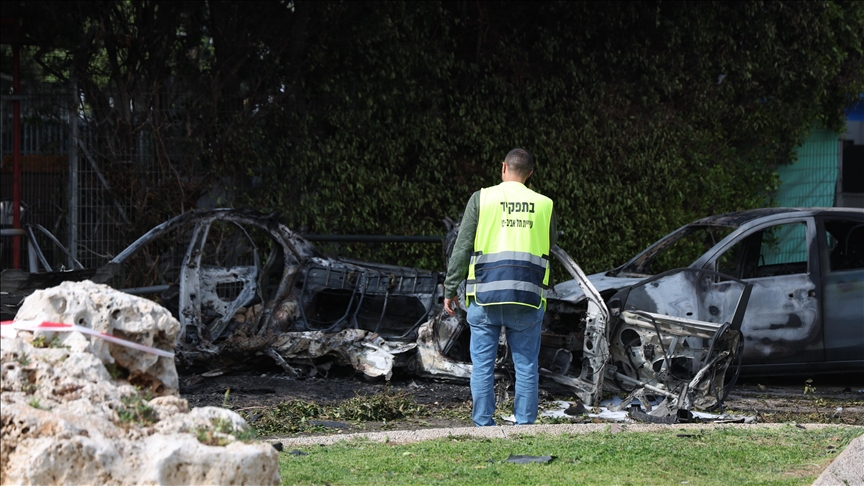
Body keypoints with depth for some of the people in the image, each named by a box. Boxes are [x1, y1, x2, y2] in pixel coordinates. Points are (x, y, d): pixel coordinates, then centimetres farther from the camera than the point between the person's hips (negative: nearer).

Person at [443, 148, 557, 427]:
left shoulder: (481, 199, 2)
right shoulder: (544, 205, 7)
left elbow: (462, 249, 0)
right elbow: (551, 245, 18)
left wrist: (450, 289, 6)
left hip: (486, 293, -1)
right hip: (528, 296, 1)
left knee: (483, 364, 4)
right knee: (526, 365, 6)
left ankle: (483, 425, 3)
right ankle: (524, 425, 4)